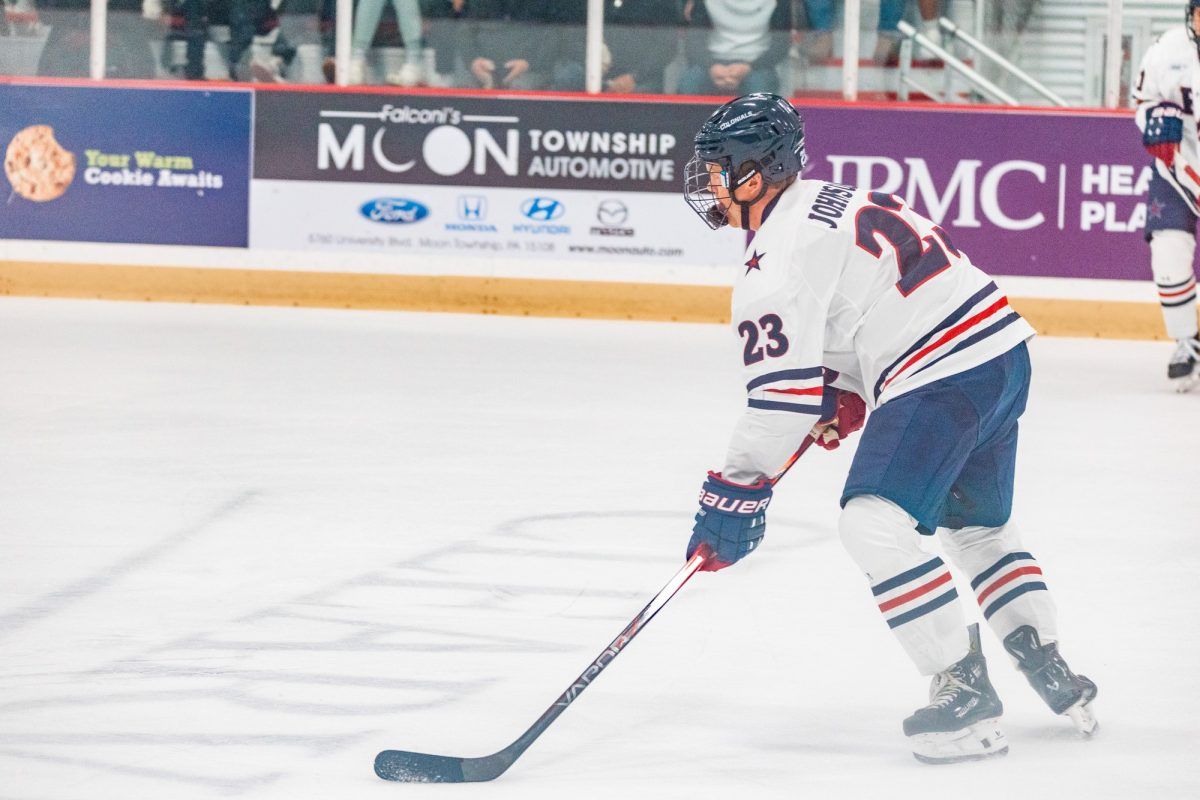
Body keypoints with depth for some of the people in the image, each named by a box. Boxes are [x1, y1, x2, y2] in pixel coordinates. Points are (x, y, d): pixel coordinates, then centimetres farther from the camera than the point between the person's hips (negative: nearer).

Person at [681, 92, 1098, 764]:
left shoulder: (780, 257, -13)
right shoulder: (833, 200, 18)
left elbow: (782, 389, -15)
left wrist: (736, 493, -8)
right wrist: (846, 395, 20)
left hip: (943, 376, -11)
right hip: (1004, 352, 11)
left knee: (875, 521, -13)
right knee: (977, 524, 26)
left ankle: (965, 690, -13)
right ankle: (1052, 674, 31)